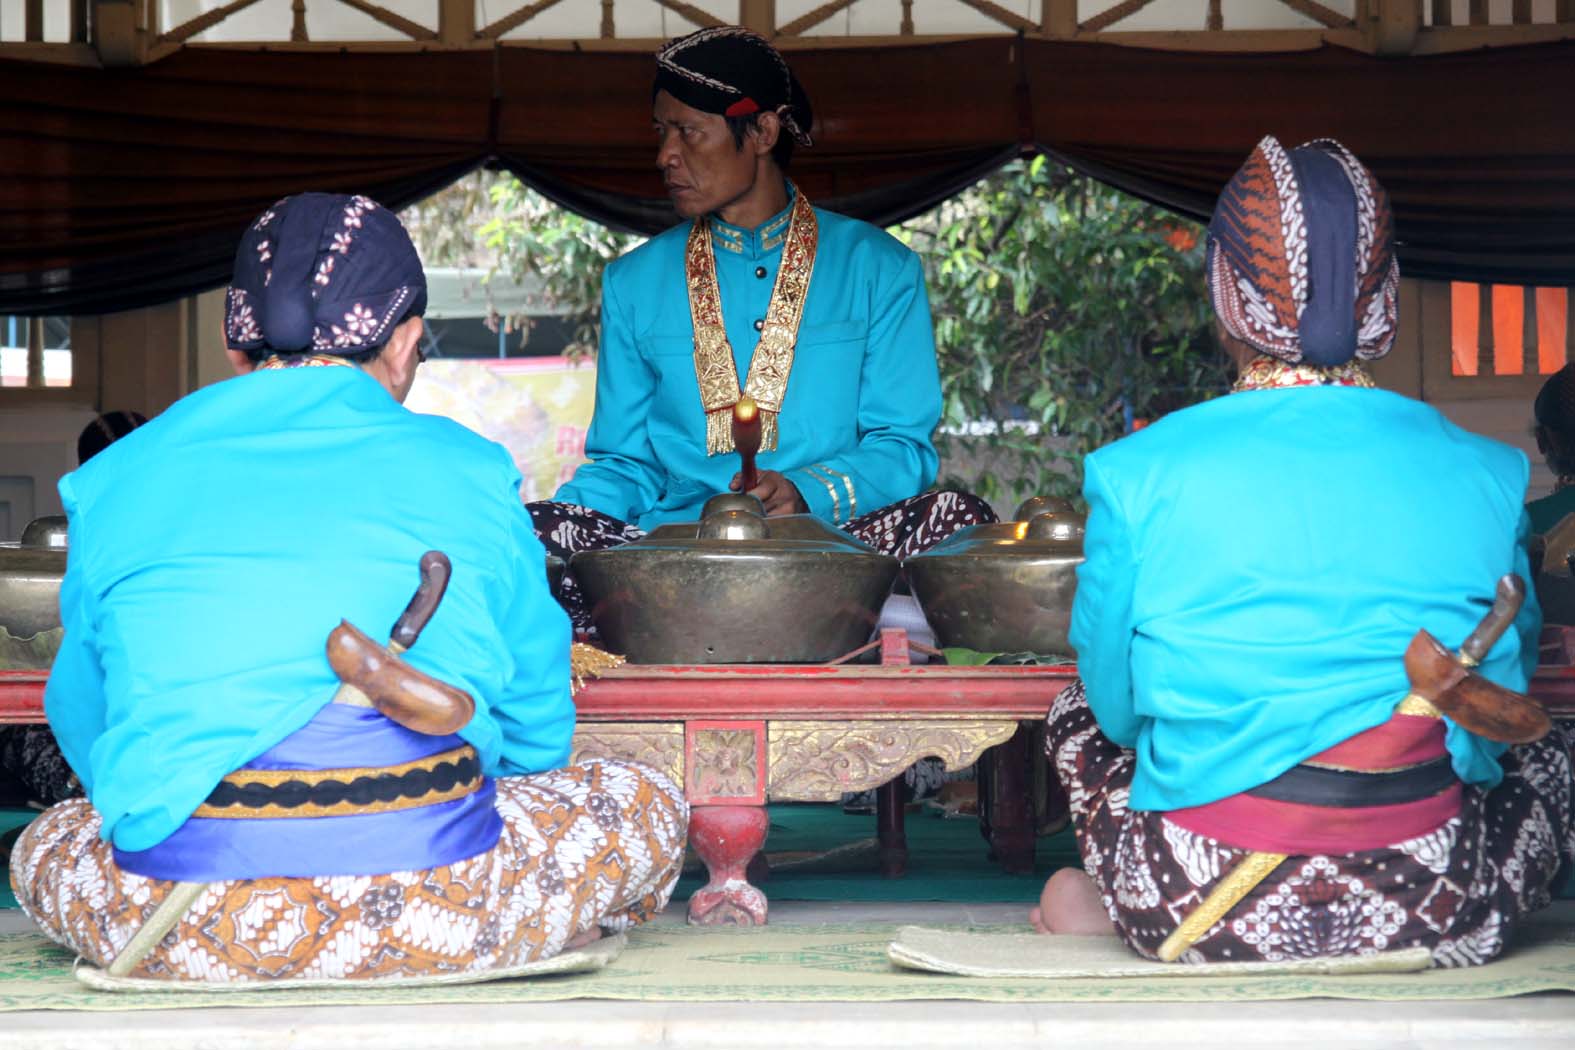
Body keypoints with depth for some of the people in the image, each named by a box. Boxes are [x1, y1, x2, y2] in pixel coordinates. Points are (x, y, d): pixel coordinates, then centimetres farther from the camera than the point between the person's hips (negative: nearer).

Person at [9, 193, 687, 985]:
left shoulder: (122, 478, 11)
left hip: (173, 936, 1)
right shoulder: (464, 473, 7)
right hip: (425, 915, -1)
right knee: (649, 807, 23)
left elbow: (82, 719, 19)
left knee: (43, 845, 34)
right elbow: (536, 728, 14)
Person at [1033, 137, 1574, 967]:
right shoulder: (1481, 475, -4)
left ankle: (1116, 909, 14)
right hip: (1429, 917, -1)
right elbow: (1503, 697, 8)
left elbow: (1119, 706, 3)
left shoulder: (1143, 473, -9)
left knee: (1080, 714, 33)